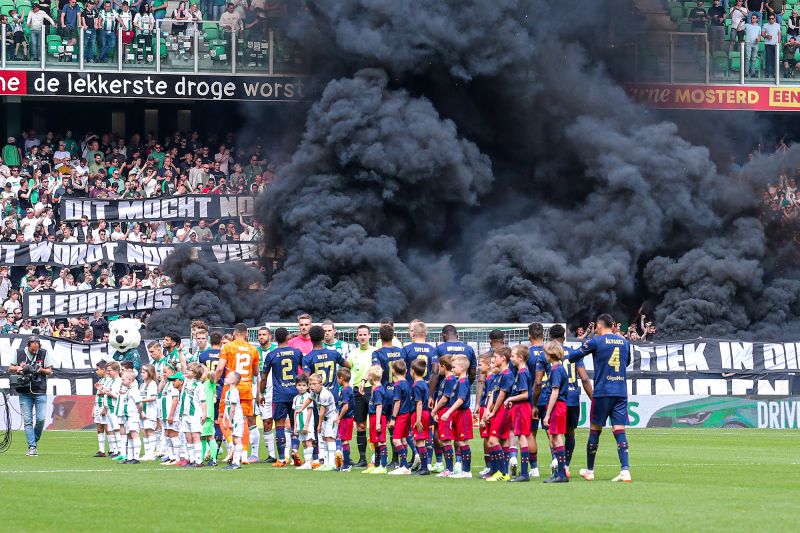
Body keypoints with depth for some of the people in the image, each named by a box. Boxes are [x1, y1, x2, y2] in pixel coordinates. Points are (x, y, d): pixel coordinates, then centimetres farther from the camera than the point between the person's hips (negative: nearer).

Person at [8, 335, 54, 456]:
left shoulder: (44, 353, -1)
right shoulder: (19, 353, 1)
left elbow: (50, 371, 6)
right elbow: (10, 369, 10)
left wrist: (41, 370, -15)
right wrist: (18, 368, -10)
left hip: (40, 392, -1)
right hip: (24, 393, 1)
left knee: (41, 419, -8)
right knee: (27, 420, -4)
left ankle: (35, 440, 18)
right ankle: (32, 447, -3)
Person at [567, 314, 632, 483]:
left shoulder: (596, 341, -4)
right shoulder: (624, 342, 9)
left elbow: (573, 356, 1)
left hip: (602, 392, -3)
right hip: (621, 393, 3)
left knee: (595, 430, 8)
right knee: (619, 430, -2)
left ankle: (589, 471, 17)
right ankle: (625, 470, -17)